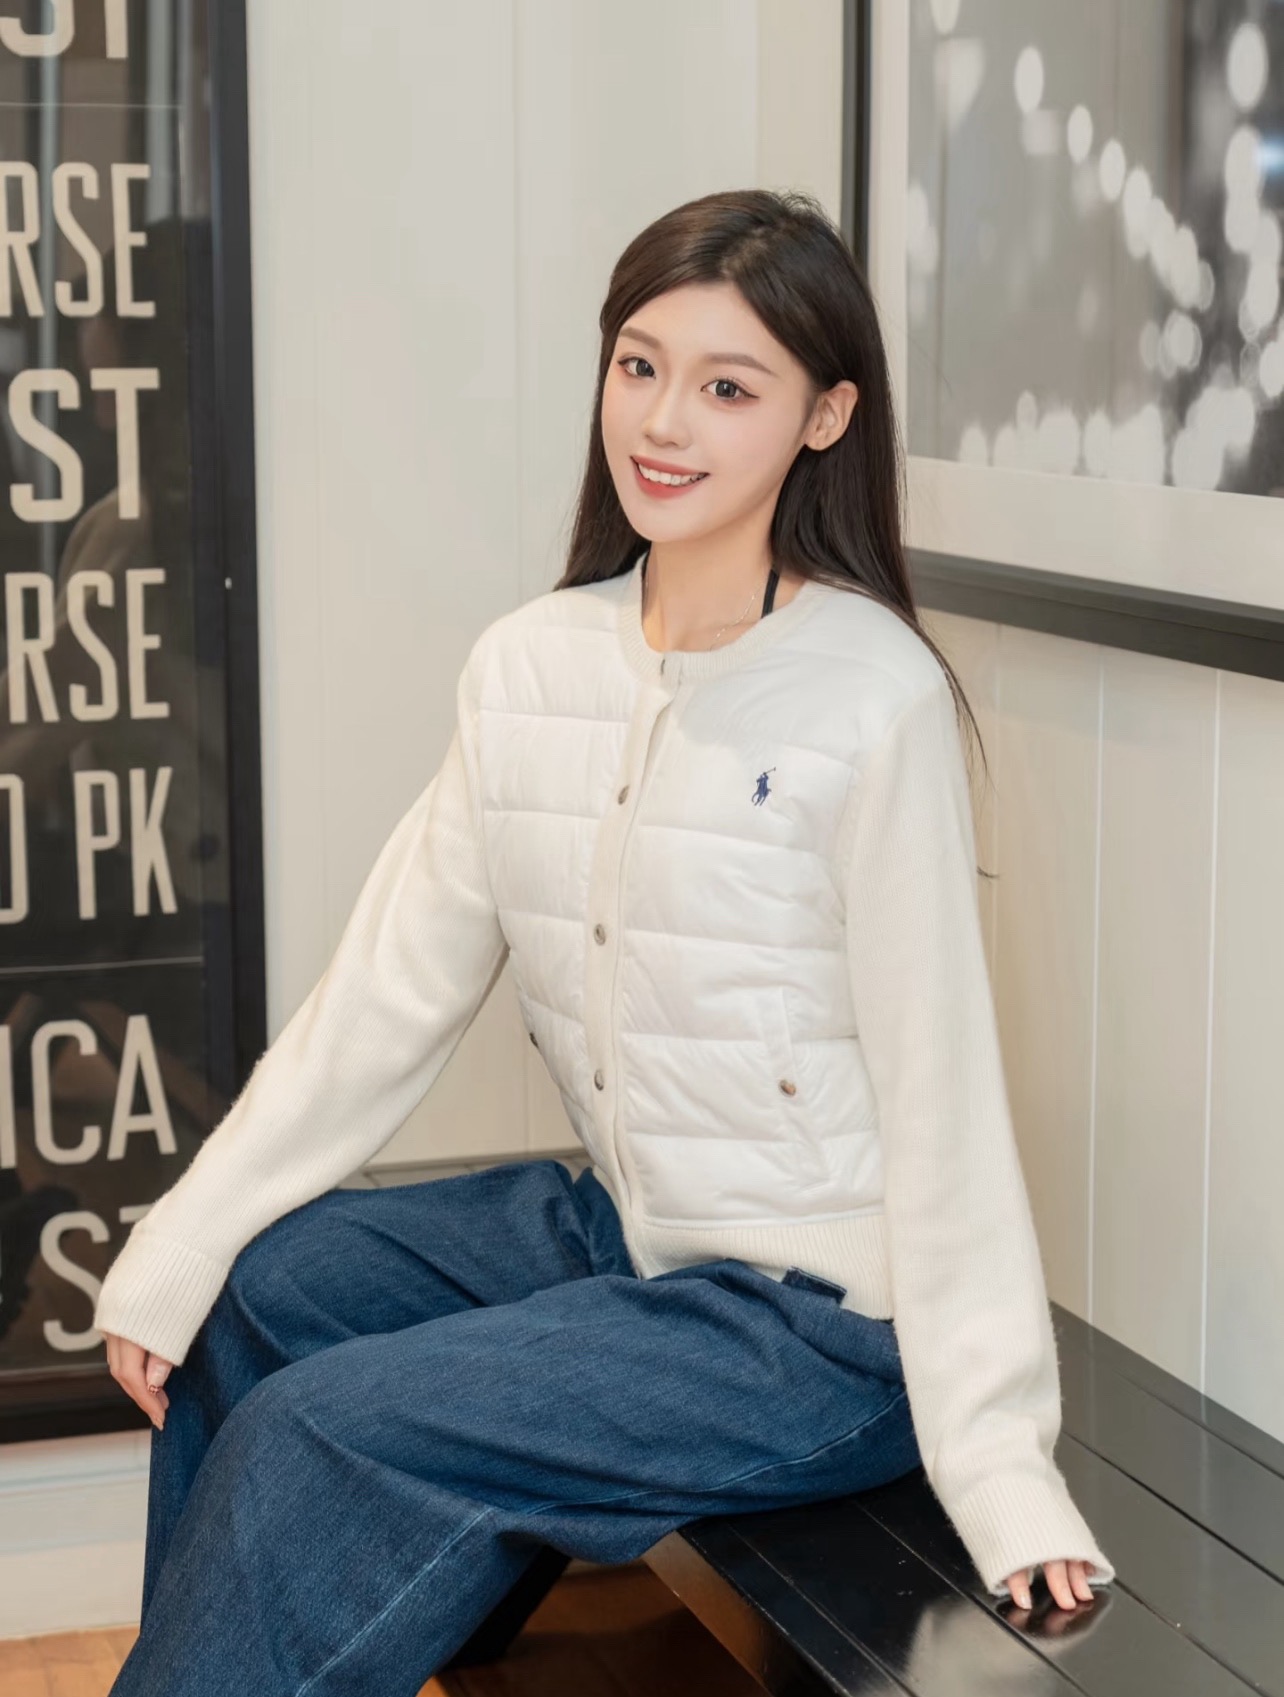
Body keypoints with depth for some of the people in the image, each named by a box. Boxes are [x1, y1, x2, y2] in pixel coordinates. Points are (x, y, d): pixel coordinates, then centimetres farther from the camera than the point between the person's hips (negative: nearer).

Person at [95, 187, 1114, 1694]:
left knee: (323, 1435, -17)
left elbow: (940, 1082, -18)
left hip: (823, 1318, -7)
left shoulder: (874, 697, -18)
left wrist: (996, 1459, -19)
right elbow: (387, 991, 3)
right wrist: (173, 1250, 0)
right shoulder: (531, 666, 1)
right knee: (245, 1288, 10)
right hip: (621, 1228, 7)